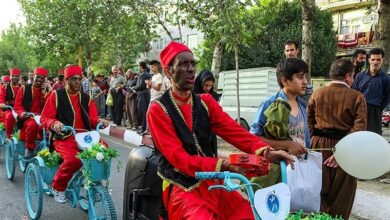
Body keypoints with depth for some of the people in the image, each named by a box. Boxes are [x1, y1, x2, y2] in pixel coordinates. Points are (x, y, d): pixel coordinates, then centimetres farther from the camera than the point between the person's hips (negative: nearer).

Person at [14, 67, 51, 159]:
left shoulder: (46, 91, 11)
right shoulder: (24, 88, 7)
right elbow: (17, 104, 3)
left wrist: (44, 94, -8)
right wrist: (21, 113, -16)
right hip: (27, 118, -2)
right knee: (32, 125, -36)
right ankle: (29, 148, -11)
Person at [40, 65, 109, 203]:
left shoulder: (86, 98, 14)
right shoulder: (56, 95, 3)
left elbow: (92, 120, 11)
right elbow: (44, 118, -1)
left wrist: (99, 121, -12)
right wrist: (54, 123, -23)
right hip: (64, 138, -4)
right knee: (73, 159, -33)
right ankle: (58, 187, -2)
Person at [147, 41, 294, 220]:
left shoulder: (205, 102, 7)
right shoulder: (158, 110, -8)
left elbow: (232, 130, -7)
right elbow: (178, 157, -17)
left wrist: (263, 150, -25)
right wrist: (222, 165, -30)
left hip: (212, 183, 4)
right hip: (182, 189, -4)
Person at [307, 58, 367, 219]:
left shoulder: (317, 94, 3)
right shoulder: (357, 97, -5)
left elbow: (309, 121, 5)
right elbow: (359, 128, -15)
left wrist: (315, 139, 9)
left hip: (319, 145, 2)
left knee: (319, 189, 13)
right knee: (341, 193, 13)